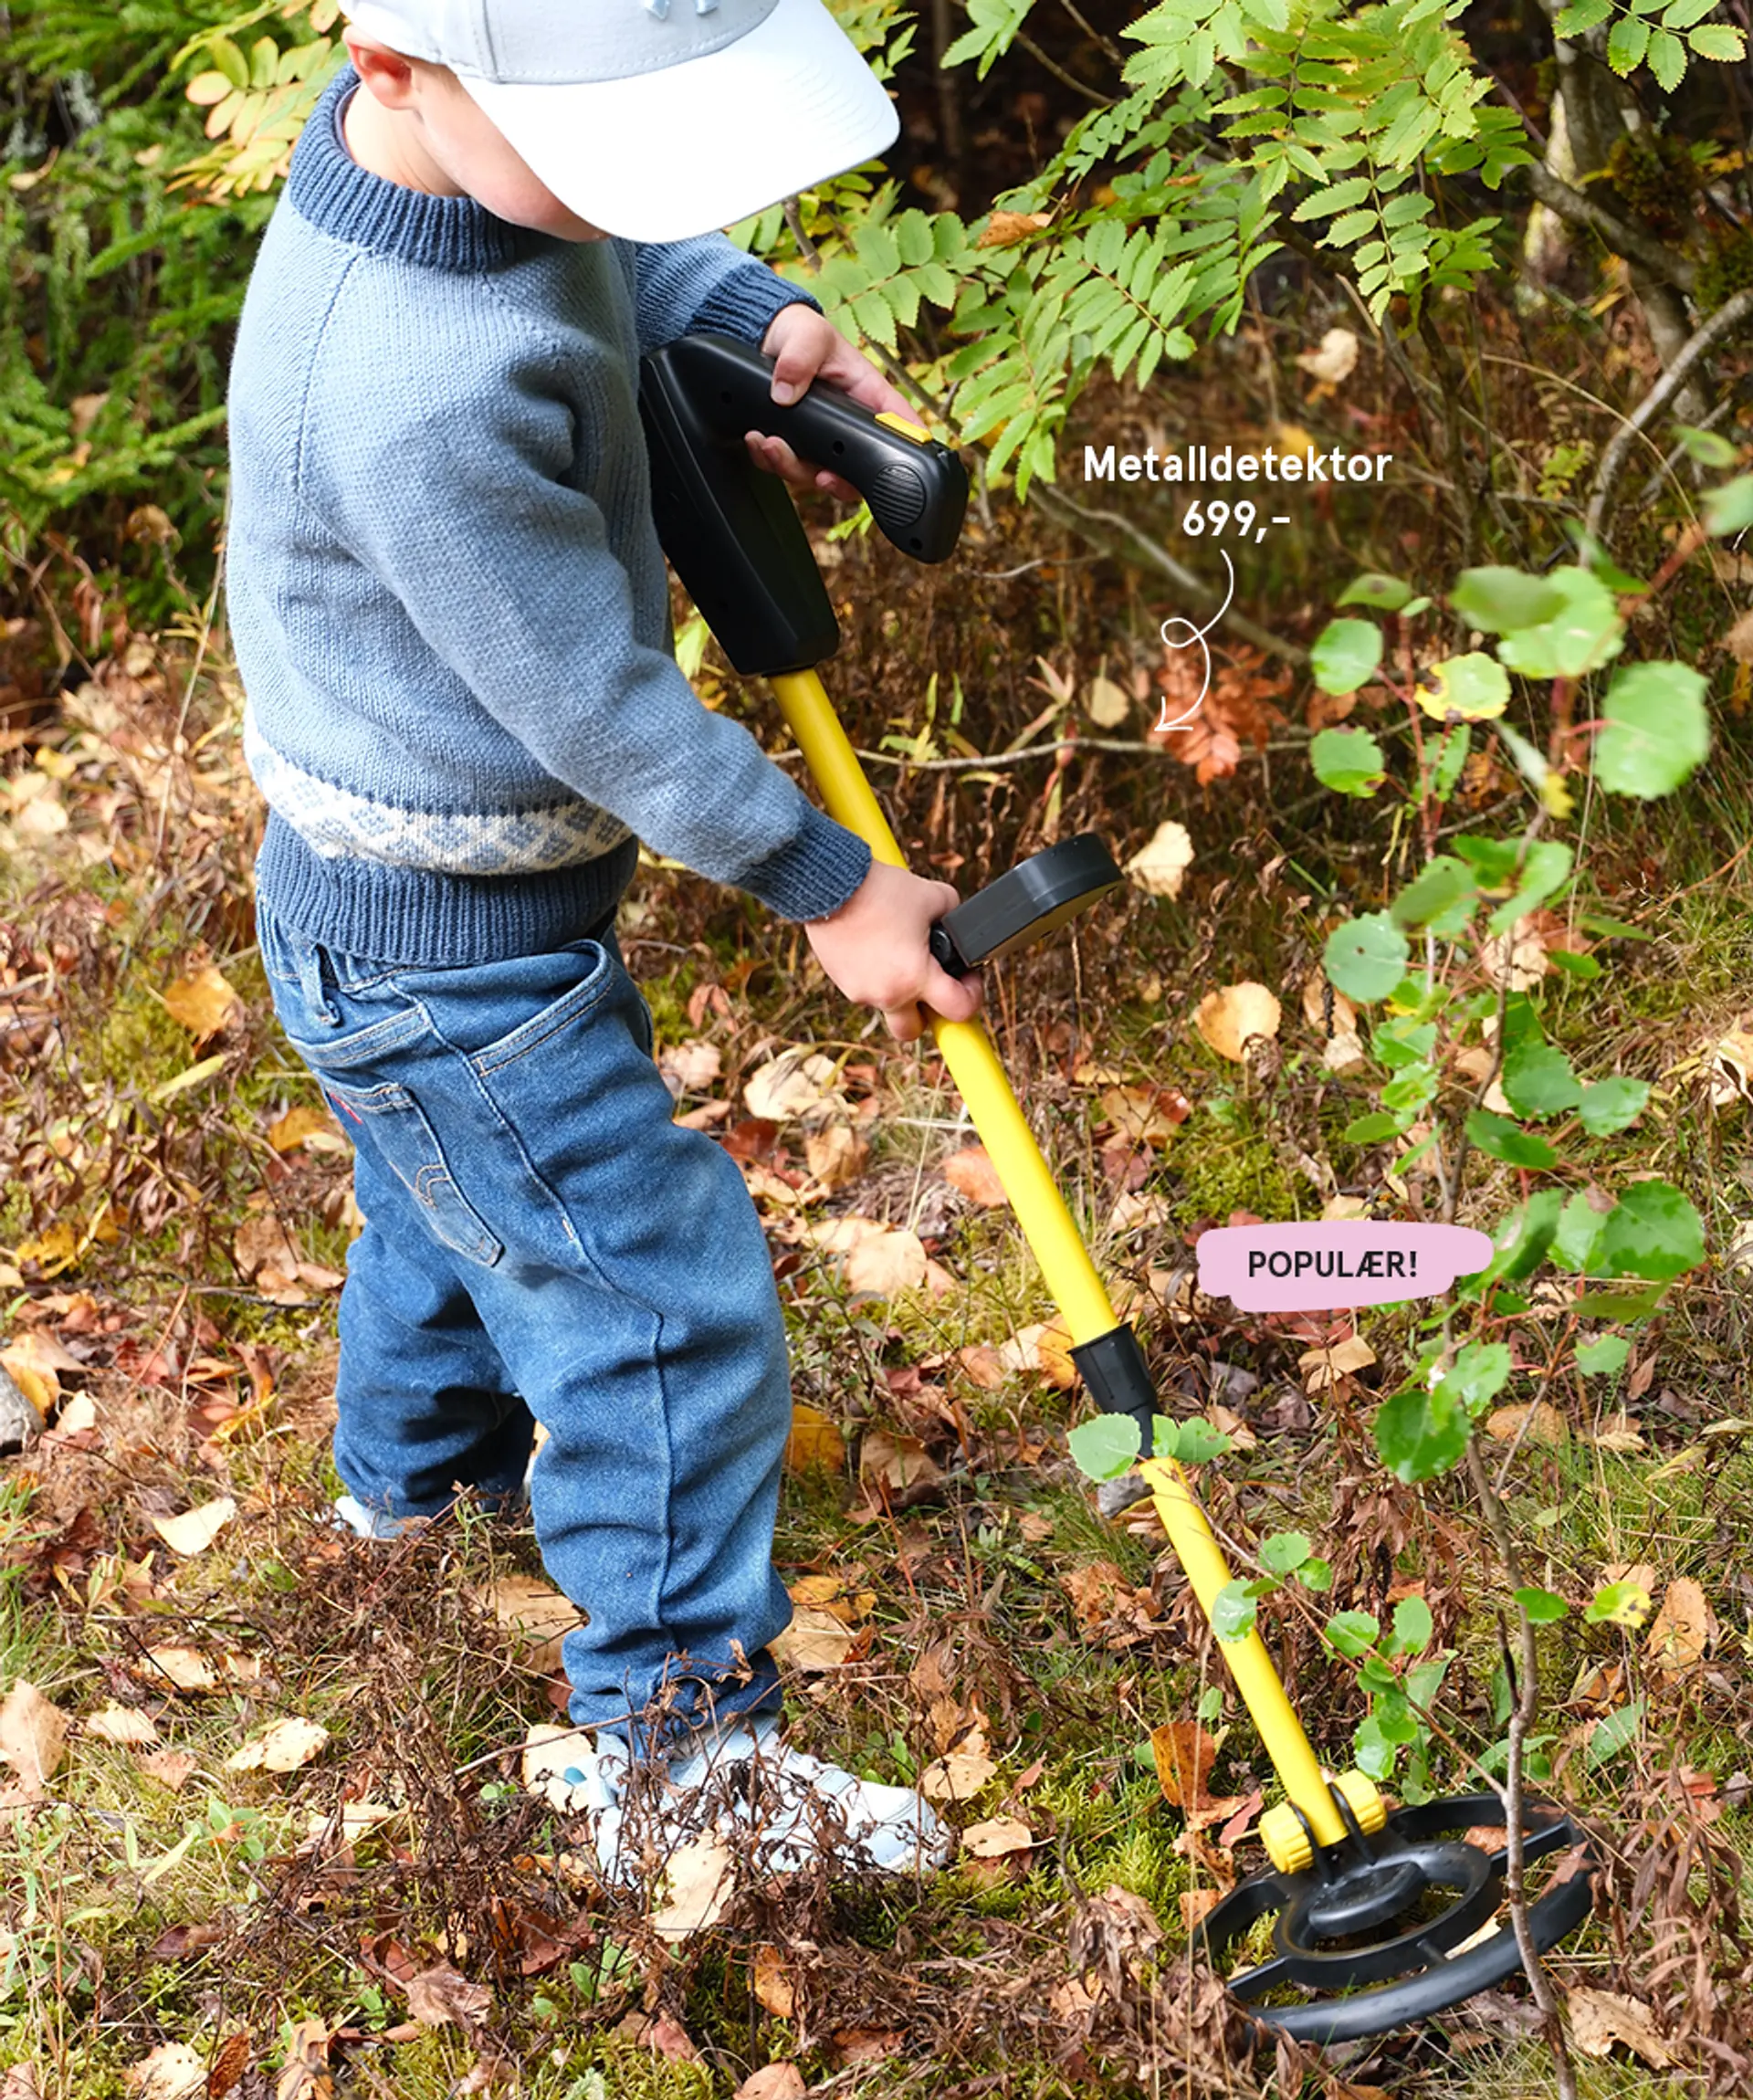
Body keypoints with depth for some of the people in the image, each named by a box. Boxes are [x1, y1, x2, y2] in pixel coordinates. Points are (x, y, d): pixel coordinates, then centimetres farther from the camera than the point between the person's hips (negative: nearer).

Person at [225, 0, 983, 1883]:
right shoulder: (420, 398, -40)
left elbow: (613, 247, 11)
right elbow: (600, 705, -29)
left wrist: (757, 316, -9)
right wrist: (832, 889, -16)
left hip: (382, 890, 10)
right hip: (447, 955, -10)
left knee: (457, 1201, 33)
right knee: (664, 1309, 3)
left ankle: (418, 1457, 61)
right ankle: (676, 1760, 20)